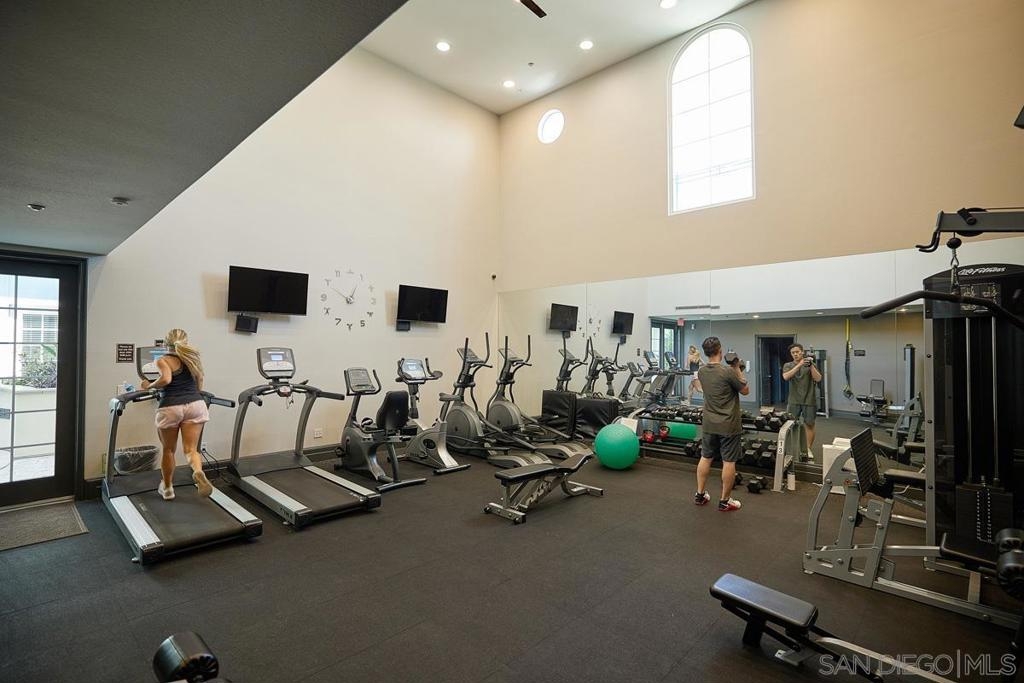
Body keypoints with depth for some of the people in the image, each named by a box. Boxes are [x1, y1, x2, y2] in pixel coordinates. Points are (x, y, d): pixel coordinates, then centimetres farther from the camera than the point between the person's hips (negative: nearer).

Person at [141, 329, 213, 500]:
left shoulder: (163, 360, 2)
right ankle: (198, 472, -28)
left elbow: (165, 379, -16)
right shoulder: (192, 358, 16)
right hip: (195, 405, 2)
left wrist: (149, 386, 2)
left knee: (168, 450, 16)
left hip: (170, 408, -2)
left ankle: (167, 487, 30)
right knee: (191, 449, 2)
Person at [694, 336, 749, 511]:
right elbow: (745, 390, -4)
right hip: (728, 426, -6)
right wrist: (738, 369, 1)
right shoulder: (728, 372, -20)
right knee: (729, 462, 5)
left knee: (706, 458, 15)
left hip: (709, 424, 6)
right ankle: (725, 501, 13)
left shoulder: (701, 372, 1)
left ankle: (700, 495, 23)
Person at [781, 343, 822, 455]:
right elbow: (786, 377, -18)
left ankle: (808, 449, 14)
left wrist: (811, 365, -21)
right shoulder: (788, 365, 2)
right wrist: (799, 364, -24)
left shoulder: (811, 365, 2)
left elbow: (818, 379, -12)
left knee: (809, 425, 4)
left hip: (809, 401, -1)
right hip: (794, 401, 1)